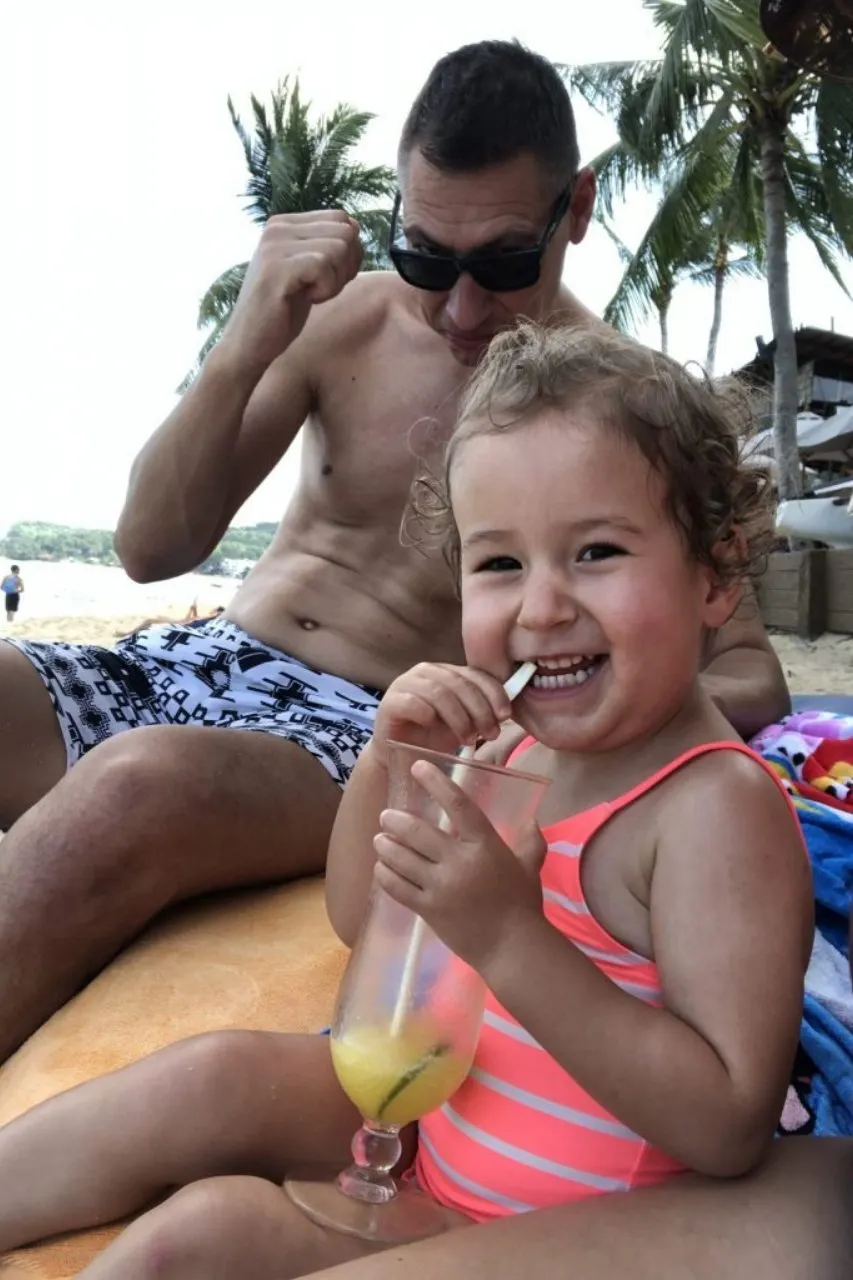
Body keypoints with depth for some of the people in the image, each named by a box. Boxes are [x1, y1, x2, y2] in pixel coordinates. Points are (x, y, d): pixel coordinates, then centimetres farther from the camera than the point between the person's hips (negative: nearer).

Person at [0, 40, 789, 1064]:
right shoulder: (342, 318, 5)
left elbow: (753, 677, -1)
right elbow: (151, 550, 3)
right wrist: (242, 352, -13)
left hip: (367, 727, -4)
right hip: (197, 663, 5)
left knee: (135, 792, -36)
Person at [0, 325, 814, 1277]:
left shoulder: (720, 805, -26)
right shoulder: (526, 746, -4)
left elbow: (732, 1129, -28)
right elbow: (360, 919, 4)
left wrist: (511, 940, -37)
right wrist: (386, 762, -15)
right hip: (434, 1106, 7)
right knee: (213, 1081, -4)